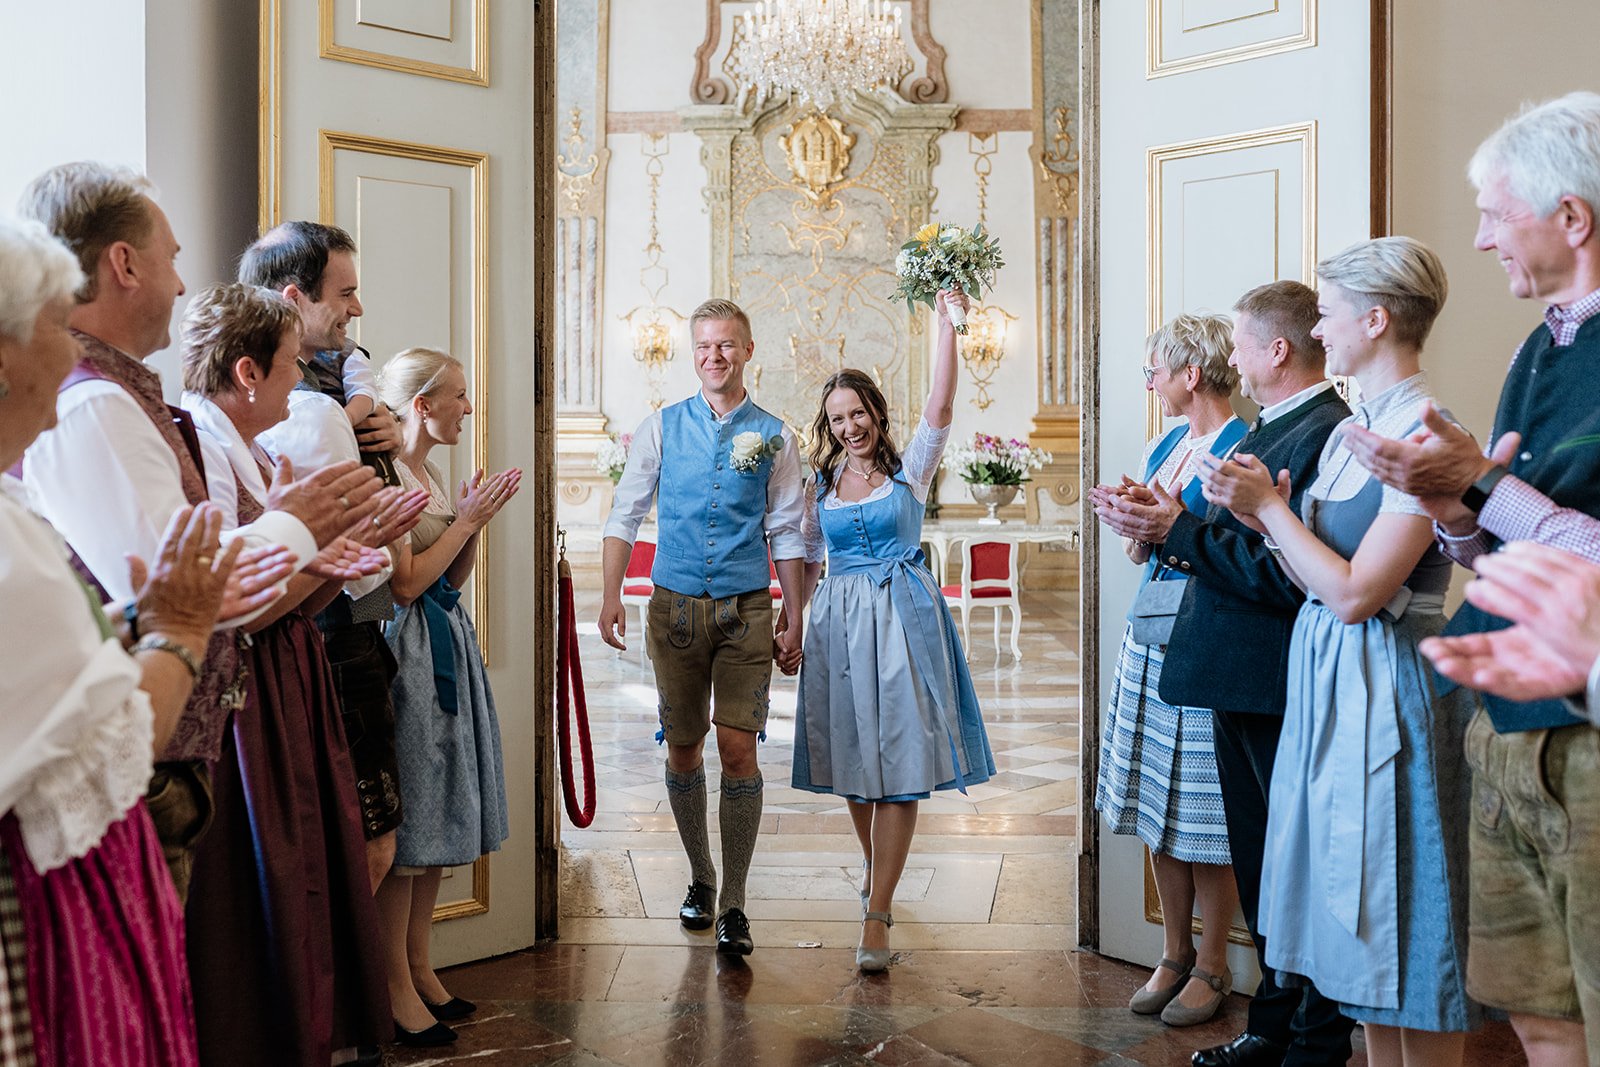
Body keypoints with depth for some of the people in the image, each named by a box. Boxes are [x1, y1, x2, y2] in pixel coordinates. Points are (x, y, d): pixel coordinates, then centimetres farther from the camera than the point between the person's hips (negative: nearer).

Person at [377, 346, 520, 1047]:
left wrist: (474, 522, 2)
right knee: (405, 830, -2)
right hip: (409, 654, -10)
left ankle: (420, 969, 23)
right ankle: (397, 987, 8)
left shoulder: (430, 472, 14)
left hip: (447, 651, 10)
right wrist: (466, 519, -12)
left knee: (438, 820, 13)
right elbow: (406, 583, -19)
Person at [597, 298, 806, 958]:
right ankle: (700, 877, 29)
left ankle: (733, 905, 4)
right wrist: (610, 596, -6)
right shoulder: (662, 428, 5)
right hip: (676, 605, 1)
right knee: (682, 749, 9)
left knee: (738, 749, -7)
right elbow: (625, 515, 5)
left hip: (747, 611, -1)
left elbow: (786, 533, 7)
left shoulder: (773, 436, 4)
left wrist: (795, 620, 4)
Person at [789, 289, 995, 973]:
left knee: (900, 766, -8)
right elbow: (805, 560, 15)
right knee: (855, 761, 8)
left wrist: (948, 326, -15)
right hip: (840, 622, 3)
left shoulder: (909, 470, 3)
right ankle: (875, 871, 33)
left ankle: (876, 917, -9)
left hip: (902, 616, -3)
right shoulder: (820, 485, 11)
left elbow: (940, 409, -10)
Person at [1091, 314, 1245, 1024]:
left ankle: (1212, 964, 17)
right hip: (1152, 637, 8)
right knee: (1159, 805, 12)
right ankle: (1175, 953, 25)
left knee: (1205, 812, 1)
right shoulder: (1162, 447, 13)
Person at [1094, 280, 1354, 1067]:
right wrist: (1157, 527, -2)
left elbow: (1287, 577, -26)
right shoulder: (1264, 430, 13)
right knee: (1258, 865, 19)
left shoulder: (1328, 434, -19)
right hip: (1239, 686, 10)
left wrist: (1178, 529, -21)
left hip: (1285, 696, -10)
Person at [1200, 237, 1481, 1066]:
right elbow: (1313, 577, 9)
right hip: (1331, 683, 9)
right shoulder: (1351, 430, 10)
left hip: (1385, 685, -9)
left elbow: (1355, 592, -21)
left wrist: (1269, 505, -14)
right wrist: (1259, 512, -4)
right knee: (1364, 928, 17)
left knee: (1402, 923, 4)